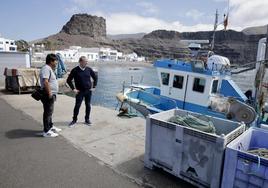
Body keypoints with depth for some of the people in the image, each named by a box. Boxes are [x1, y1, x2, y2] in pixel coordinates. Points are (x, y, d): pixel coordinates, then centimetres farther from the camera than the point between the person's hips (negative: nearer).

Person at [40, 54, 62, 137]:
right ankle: (46, 131, 4)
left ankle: (51, 127, 33)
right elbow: (45, 81, -28)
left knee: (49, 112, 20)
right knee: (48, 112, -4)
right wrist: (49, 93, -27)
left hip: (51, 94, 11)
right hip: (48, 95, -11)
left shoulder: (49, 68, 17)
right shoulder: (46, 68, -17)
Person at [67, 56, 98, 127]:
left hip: (88, 91, 3)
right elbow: (69, 80, 0)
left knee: (88, 105, 8)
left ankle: (87, 119, 22)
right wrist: (73, 89, -5)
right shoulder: (75, 70, -7)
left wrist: (94, 86, 6)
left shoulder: (89, 69, 2)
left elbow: (95, 77, 14)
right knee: (77, 106, -2)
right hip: (80, 91, -3)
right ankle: (74, 120, 14)